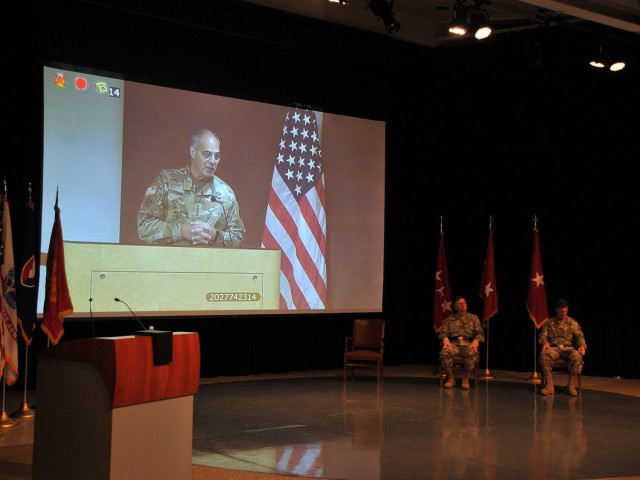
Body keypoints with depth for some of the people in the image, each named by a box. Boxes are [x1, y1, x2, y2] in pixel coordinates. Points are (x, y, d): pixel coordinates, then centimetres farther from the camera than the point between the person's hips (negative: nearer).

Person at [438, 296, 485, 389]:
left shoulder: (474, 318, 20)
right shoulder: (449, 319, 22)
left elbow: (480, 333, 10)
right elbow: (443, 332, 12)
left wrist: (476, 341, -12)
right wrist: (445, 338, -13)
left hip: (468, 343, -1)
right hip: (453, 343, 1)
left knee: (472, 353, -39)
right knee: (444, 353, -35)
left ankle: (466, 379, -21)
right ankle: (450, 378, -17)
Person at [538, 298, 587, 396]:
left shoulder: (573, 323, 15)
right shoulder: (549, 322, 17)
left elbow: (580, 337, 6)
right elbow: (542, 335, 9)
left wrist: (582, 346, -17)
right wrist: (545, 342, -16)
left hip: (568, 348, 0)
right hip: (553, 348, 0)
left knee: (577, 356, -37)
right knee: (543, 354, -36)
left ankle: (571, 385, -29)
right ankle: (549, 385, -33)